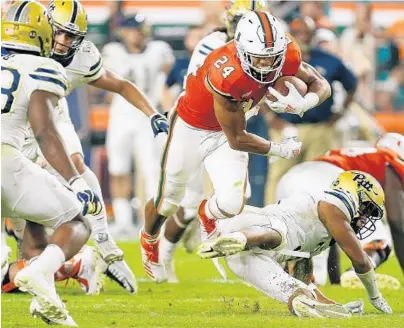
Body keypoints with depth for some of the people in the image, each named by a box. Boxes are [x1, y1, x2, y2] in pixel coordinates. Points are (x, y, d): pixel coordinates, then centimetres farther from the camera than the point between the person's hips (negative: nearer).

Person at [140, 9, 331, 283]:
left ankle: (207, 214, 27)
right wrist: (281, 150, -19)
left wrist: (304, 103, -33)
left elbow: (321, 85, -10)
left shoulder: (286, 56, -26)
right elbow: (237, 140, -30)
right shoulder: (226, 75, -41)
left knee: (231, 205, -12)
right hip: (192, 128, -4)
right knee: (168, 202, 16)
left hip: (228, 130, 4)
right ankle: (149, 240, 52)